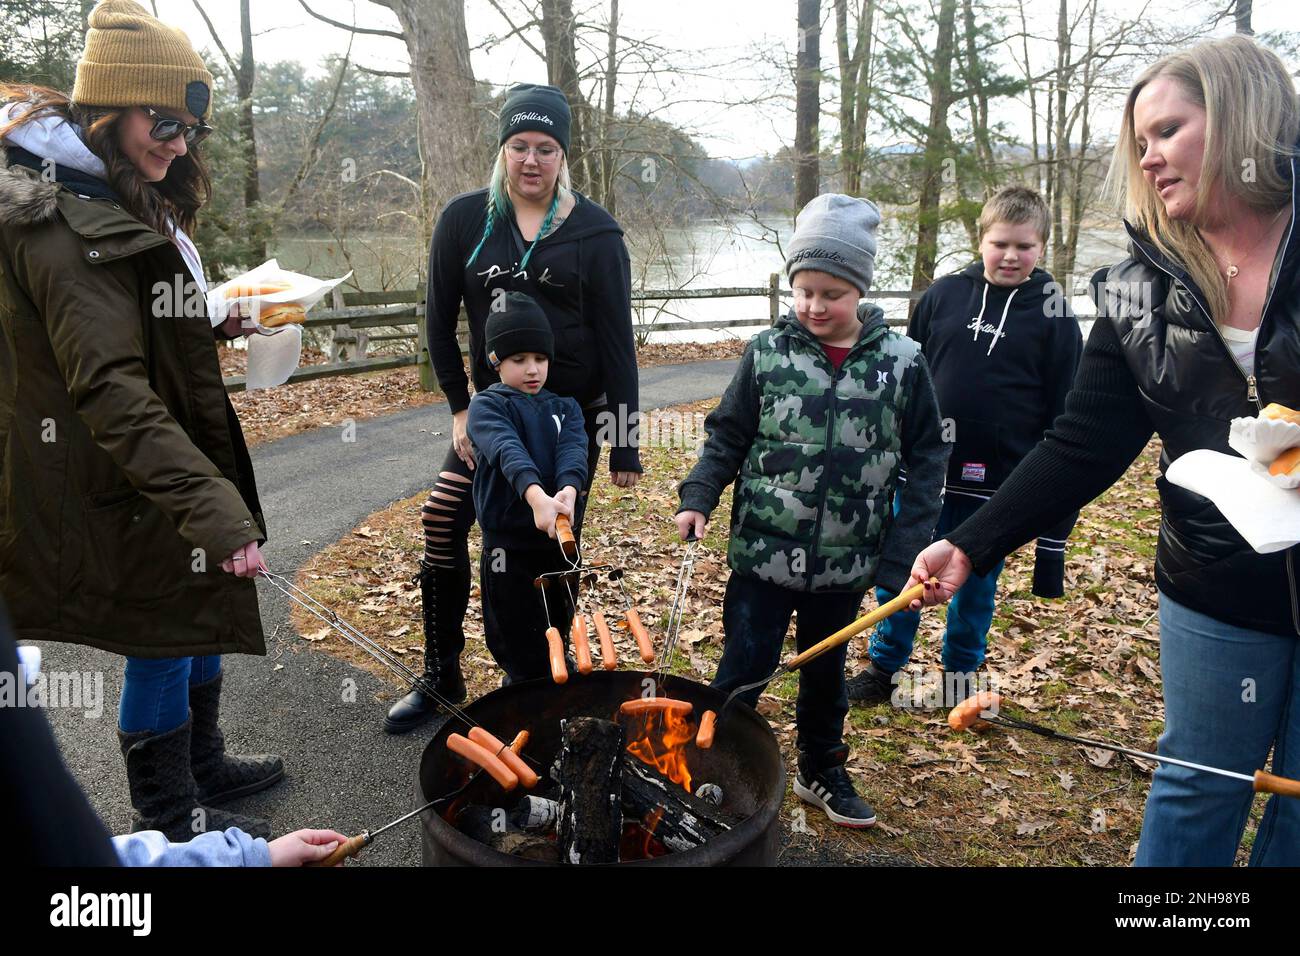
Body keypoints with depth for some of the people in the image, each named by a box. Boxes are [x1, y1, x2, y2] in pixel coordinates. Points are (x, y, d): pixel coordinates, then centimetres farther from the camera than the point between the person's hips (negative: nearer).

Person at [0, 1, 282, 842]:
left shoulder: (129, 206, 11)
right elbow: (110, 387, -31)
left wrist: (215, 328, 7)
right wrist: (209, 503, -37)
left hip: (175, 470, 10)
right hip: (129, 488, -10)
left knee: (201, 621, 21)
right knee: (163, 641, 5)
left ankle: (204, 766, 42)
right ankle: (171, 819, 26)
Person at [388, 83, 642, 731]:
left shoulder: (594, 232, -7)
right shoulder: (465, 220, -1)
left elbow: (617, 338, -7)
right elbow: (440, 321, 5)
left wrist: (625, 442, -9)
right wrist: (459, 406, 0)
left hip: (575, 410, -2)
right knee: (441, 520, -5)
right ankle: (441, 678, 14)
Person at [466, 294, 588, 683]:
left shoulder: (565, 407, 8)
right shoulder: (486, 406, -5)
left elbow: (573, 449, -13)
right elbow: (507, 450, -26)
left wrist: (568, 490, -35)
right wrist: (536, 495, -46)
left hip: (560, 540, 4)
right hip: (510, 546, -4)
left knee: (558, 641, 20)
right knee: (525, 660, 2)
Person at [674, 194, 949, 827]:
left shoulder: (902, 363, -6)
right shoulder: (768, 352, -5)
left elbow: (926, 461, -2)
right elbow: (727, 436, 2)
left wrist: (905, 555, -7)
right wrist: (698, 498, -13)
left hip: (844, 561, 2)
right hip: (763, 552, -1)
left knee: (825, 672, 20)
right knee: (743, 670, 6)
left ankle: (822, 773, 42)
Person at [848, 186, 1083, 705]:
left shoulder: (1053, 316, -3)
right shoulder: (943, 295, 1)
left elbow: (1064, 413, -2)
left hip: (997, 486, -1)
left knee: (976, 586, 14)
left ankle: (961, 674, 35)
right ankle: (883, 667, 28)